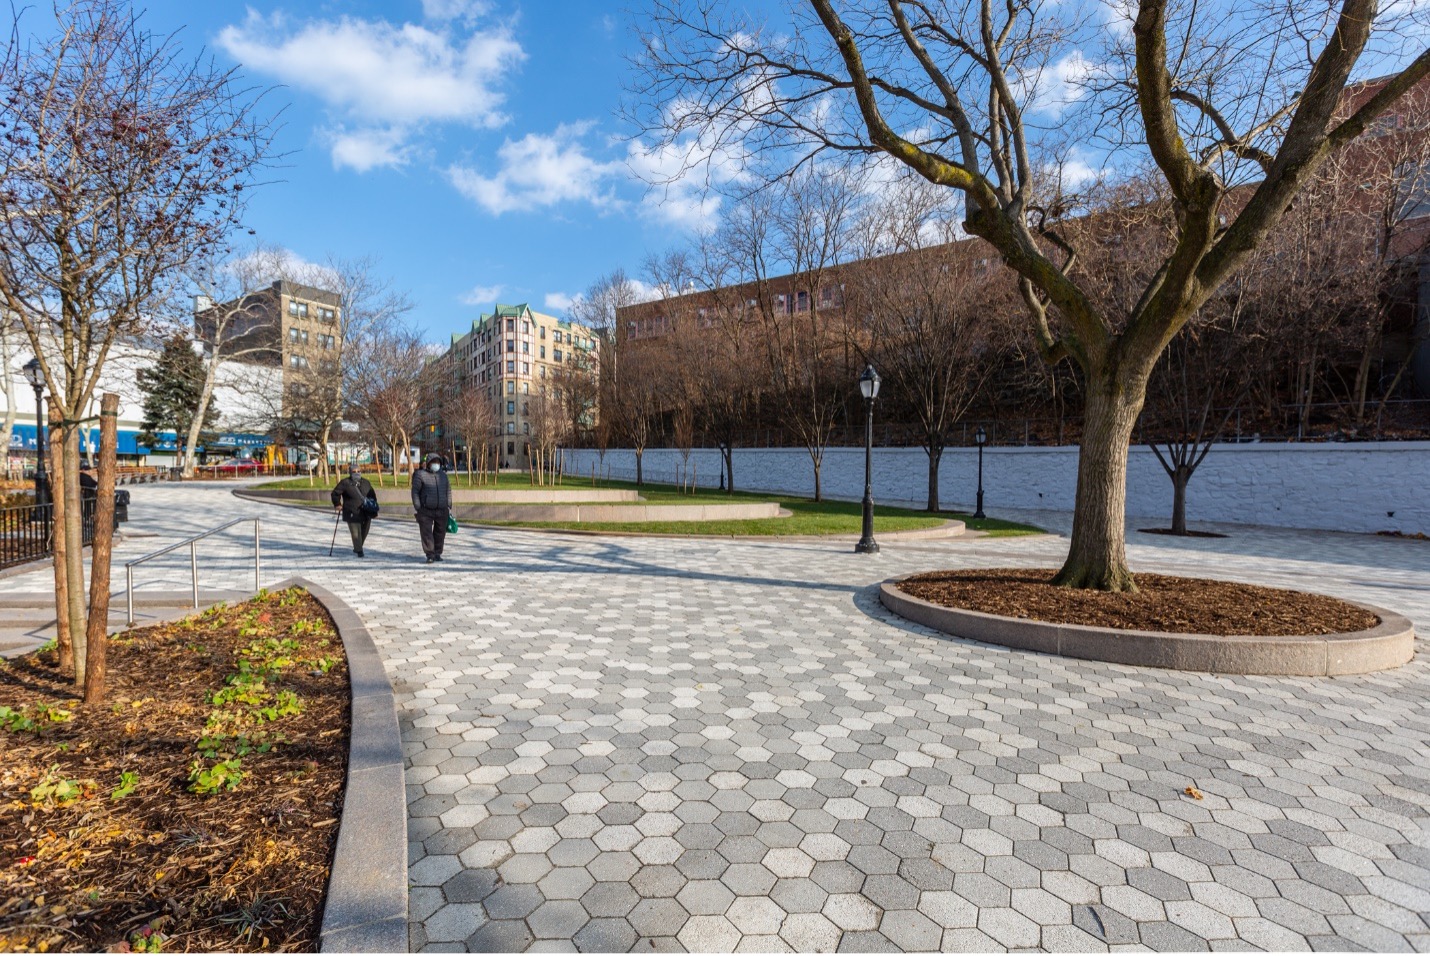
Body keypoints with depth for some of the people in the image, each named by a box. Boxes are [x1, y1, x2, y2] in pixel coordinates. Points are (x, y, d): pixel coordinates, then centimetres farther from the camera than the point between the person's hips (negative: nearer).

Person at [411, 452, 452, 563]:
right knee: (427, 533, -6)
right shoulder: (420, 475, -4)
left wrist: (449, 507, 12)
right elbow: (415, 491, -4)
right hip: (426, 511, -4)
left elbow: (448, 491, 16)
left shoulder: (443, 475, 10)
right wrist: (417, 508, -9)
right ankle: (430, 555, -2)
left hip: (442, 511, 4)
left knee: (440, 533, 7)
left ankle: (437, 554, 20)